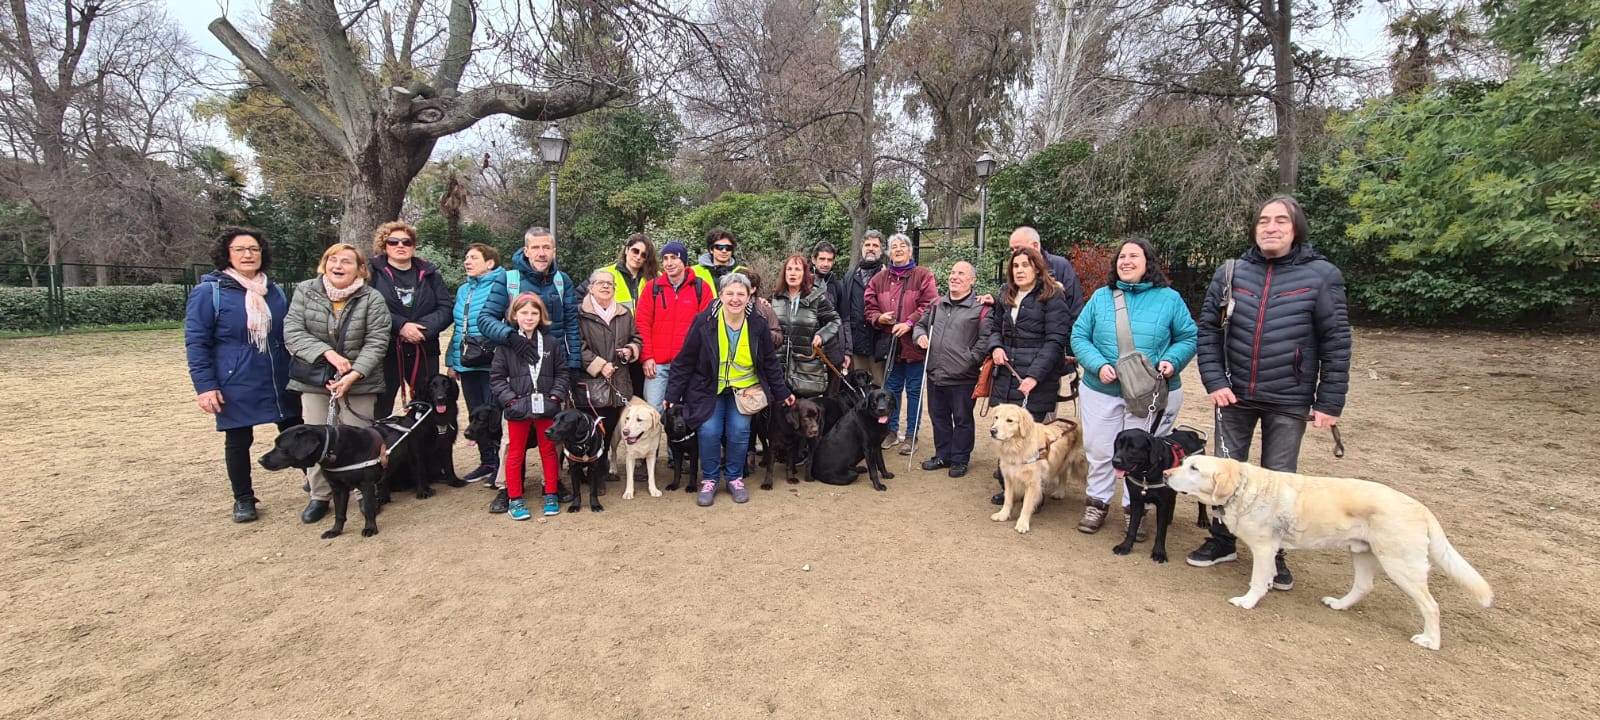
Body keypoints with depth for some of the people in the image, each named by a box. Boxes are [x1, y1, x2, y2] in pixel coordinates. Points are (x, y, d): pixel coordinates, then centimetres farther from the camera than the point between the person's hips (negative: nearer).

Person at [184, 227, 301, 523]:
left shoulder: (275, 291, 9)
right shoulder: (208, 291, -6)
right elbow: (195, 342, -7)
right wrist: (204, 385, -13)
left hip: (280, 382, 4)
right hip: (237, 387, -3)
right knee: (238, 442, 9)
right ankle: (243, 498, 24)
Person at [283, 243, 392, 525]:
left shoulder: (372, 299, -6)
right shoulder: (305, 292, 1)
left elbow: (376, 342, -10)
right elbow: (292, 332, -6)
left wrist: (353, 375, -21)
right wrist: (328, 353, -20)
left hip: (359, 382, -2)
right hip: (314, 380, 2)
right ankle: (319, 495, 22)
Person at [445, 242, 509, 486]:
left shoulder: (499, 285, -7)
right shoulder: (463, 290, 16)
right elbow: (459, 327, 19)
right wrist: (452, 360, 15)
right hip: (466, 363, 8)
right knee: (476, 414, 13)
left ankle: (502, 465, 9)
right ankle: (487, 462, 25)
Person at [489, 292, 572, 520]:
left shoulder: (551, 342, 3)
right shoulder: (506, 344, -1)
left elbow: (562, 371, 6)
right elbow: (496, 376, 0)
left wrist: (556, 395, -6)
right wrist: (509, 398, -10)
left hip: (546, 407, 1)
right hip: (518, 408, -1)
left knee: (549, 450, 10)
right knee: (516, 453, 8)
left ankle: (550, 495, 22)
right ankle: (514, 498, 20)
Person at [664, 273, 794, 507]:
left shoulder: (758, 324, -9)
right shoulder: (704, 322, -15)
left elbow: (770, 362, 3)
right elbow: (684, 361, -9)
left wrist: (782, 392, 6)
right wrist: (673, 395, -9)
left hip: (743, 388, 1)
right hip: (708, 389, -1)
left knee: (739, 431, -9)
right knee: (709, 432, -13)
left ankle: (735, 478, 15)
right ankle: (709, 480, 10)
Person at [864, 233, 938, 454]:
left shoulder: (924, 276, -1)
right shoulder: (879, 279, 10)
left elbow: (929, 306, -11)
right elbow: (870, 307, 9)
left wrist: (909, 323, -20)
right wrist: (879, 318, -11)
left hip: (914, 343, -3)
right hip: (889, 343, 4)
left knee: (914, 390, 5)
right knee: (891, 388, 14)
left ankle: (911, 434, 17)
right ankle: (892, 430, 27)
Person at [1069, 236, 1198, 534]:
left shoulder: (1169, 299, 2)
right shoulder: (1101, 297, 4)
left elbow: (1188, 338, 5)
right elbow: (1079, 336, 1)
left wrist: (1172, 361, -14)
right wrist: (1098, 364, -14)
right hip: (1102, 390, 1)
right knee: (1099, 451, 9)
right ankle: (1097, 504, 26)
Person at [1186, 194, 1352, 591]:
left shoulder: (1321, 275, -6)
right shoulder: (1230, 273, 0)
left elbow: (1336, 343, -5)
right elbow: (1208, 331, 3)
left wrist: (1330, 402, -7)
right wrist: (1215, 381, -6)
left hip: (1289, 401, -2)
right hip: (1234, 395, 2)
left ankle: (1273, 553, 28)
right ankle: (1222, 541, 30)